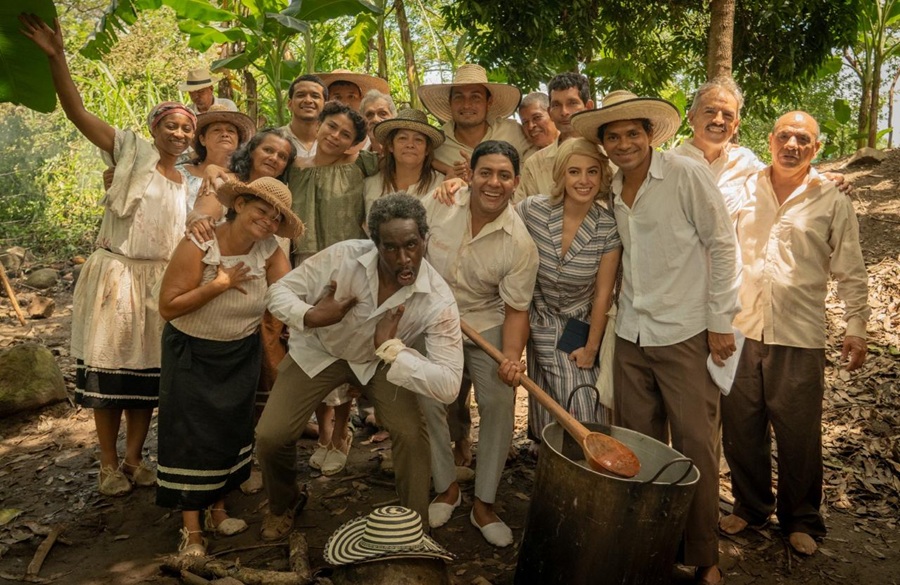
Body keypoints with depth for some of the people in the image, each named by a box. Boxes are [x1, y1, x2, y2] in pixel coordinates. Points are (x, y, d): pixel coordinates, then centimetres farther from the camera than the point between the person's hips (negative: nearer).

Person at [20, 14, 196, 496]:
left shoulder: (187, 181, 12)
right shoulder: (132, 153, -1)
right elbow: (77, 112, -11)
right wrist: (56, 57, -22)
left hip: (160, 279, 4)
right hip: (116, 272, -4)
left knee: (147, 368, 8)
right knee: (108, 366, 1)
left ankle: (134, 457, 22)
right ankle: (108, 465, 15)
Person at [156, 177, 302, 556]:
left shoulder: (269, 250, -10)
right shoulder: (198, 247, -21)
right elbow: (167, 307, -22)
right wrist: (219, 285, -28)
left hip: (241, 357, 4)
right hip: (192, 356, -4)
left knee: (231, 433, 12)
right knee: (192, 437, -1)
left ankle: (217, 510, 31)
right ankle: (191, 529, 12)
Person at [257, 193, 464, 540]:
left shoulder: (438, 300, -31)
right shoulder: (342, 257, -29)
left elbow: (449, 386, -34)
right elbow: (280, 290, -16)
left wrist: (391, 349, -42)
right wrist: (309, 316, -37)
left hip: (383, 359, 0)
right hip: (319, 351, 1)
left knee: (411, 434, -20)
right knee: (269, 436, -8)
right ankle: (282, 505, 27)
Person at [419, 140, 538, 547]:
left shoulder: (520, 243, -18)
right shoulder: (438, 204, -13)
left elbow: (516, 309, -14)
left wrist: (512, 355, -30)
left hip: (485, 323, -1)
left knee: (500, 404, -10)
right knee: (428, 401, -2)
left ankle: (484, 504, 9)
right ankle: (446, 488, 22)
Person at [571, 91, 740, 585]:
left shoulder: (688, 175, -7)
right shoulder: (613, 189, 8)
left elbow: (722, 247, -6)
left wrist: (720, 321, -7)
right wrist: (620, 314, 11)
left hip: (685, 333, -5)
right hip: (630, 334, 5)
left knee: (696, 447, 2)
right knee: (639, 444, 11)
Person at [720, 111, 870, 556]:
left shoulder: (831, 202, 2)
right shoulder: (743, 191, 6)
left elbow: (851, 272, 4)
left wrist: (856, 327, -2)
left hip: (799, 337, -2)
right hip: (740, 330, 2)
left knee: (799, 436, 7)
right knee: (739, 428, 11)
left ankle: (801, 520, 28)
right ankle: (750, 506, 32)